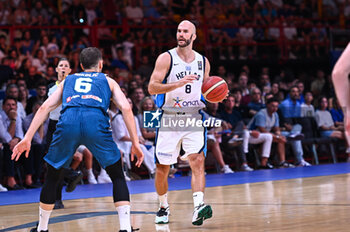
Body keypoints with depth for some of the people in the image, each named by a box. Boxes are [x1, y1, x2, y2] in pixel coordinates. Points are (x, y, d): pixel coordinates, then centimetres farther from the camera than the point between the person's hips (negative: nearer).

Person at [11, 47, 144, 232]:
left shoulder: (68, 80, 34)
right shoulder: (108, 81, 30)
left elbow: (45, 107, 21)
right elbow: (126, 108, 14)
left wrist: (27, 139, 17)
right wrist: (135, 143, 13)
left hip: (68, 121, 1)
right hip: (96, 121, -1)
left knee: (52, 178, 21)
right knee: (117, 176, 15)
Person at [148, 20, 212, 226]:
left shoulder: (203, 62, 8)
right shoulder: (166, 58, -5)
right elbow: (152, 87, -15)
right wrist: (178, 84, -28)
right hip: (169, 118, -2)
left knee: (198, 161, -17)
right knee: (162, 168, 6)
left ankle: (198, 208, -28)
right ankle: (164, 207, 29)